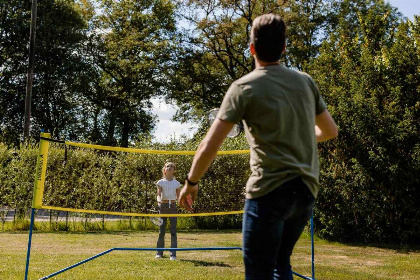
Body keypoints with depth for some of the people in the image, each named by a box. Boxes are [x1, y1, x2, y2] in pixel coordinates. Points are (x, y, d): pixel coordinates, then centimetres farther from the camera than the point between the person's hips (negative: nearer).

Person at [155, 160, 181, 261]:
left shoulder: (177, 183, 9)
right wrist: (159, 201, -25)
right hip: (163, 206, -1)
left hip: (173, 206, 1)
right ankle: (159, 252, 15)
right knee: (161, 231, 2)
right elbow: (158, 195, -4)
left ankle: (173, 254, -1)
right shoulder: (160, 182, 4)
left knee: (173, 231, -4)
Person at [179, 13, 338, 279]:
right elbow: (330, 131, 21)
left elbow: (208, 147, -10)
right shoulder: (306, 81, 8)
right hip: (306, 190, 6)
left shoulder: (245, 87, -7)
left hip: (269, 191, -6)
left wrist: (191, 183, 5)